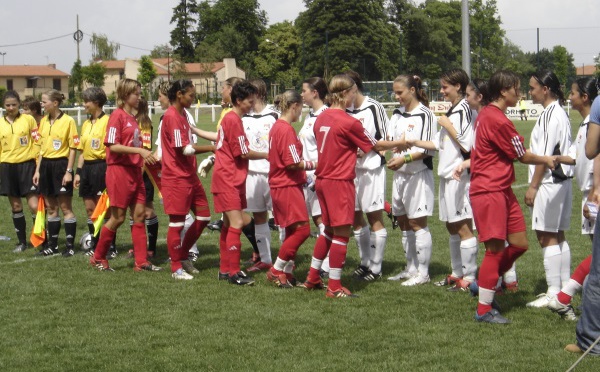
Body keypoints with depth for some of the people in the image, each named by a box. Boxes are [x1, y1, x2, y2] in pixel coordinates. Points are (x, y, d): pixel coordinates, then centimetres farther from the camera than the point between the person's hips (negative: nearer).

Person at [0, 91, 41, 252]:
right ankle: (22, 242, 17)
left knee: (34, 206, -10)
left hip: (27, 166, -3)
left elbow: (37, 145, 0)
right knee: (15, 206, 8)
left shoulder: (28, 119, -1)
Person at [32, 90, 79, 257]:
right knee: (50, 208, 11)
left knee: (65, 207, -2)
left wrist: (69, 171, -13)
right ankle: (53, 245, 18)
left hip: (60, 165, -7)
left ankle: (70, 246, 4)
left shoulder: (68, 121, -9)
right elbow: (42, 147, 16)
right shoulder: (43, 121, 10)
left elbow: (73, 148, -9)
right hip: (46, 165, 7)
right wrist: (37, 170, 11)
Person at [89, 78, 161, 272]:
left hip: (134, 171, 8)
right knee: (118, 217, 0)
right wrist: (139, 150, -22)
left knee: (139, 214, 4)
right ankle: (98, 258, 15)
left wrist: (147, 156, 6)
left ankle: (141, 261, 8)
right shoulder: (117, 116, -10)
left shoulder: (133, 118, 14)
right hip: (119, 170, -8)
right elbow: (113, 146, -17)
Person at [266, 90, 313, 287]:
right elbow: (293, 163, -20)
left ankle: (286, 273, 18)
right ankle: (276, 271, -3)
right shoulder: (287, 130, -17)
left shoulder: (277, 127, 13)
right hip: (288, 187, -11)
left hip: (281, 185, 11)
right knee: (302, 229, -9)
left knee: (292, 231, 14)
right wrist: (313, 164, -6)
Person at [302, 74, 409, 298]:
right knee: (342, 233, -1)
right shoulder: (348, 122, -16)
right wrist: (400, 143, 8)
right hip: (340, 182, -8)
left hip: (322, 179, 8)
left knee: (328, 230, 20)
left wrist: (354, 151, 19)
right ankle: (334, 287, 2)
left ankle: (313, 278, 26)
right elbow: (375, 145, -6)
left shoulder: (321, 118, 7)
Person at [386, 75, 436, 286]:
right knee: (403, 222, 12)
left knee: (417, 223, -5)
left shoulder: (425, 115, -11)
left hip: (419, 174, -8)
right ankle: (411, 269, 22)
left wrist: (404, 159, -22)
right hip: (400, 174, 8)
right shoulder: (397, 115, 13)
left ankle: (422, 272, 2)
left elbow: (429, 149, -15)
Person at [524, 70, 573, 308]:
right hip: (561, 180, 10)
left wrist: (533, 186, -15)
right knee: (557, 236, 14)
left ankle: (554, 293, -6)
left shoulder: (550, 115, -16)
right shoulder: (560, 113, 15)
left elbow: (544, 155, -19)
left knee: (546, 236, -7)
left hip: (550, 182, -10)